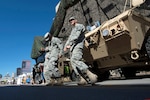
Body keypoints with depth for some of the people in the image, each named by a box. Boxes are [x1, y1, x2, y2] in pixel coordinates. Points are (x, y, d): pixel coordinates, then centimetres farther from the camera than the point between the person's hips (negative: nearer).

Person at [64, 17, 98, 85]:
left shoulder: (80, 26, 10)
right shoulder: (73, 30, 36)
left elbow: (76, 36, -6)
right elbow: (69, 39, 26)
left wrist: (70, 45, -9)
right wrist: (65, 46, 8)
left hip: (78, 45, -9)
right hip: (72, 47, 9)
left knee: (75, 60, -29)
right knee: (73, 63, -8)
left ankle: (90, 75, -34)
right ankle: (82, 79, -17)